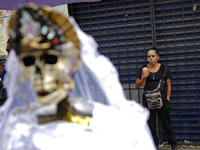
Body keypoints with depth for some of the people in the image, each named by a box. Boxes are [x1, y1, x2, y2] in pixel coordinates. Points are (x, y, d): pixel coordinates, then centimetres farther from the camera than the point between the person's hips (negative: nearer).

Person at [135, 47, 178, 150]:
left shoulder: (163, 68, 2)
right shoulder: (144, 69, 5)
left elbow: (168, 85, 4)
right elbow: (137, 85, 4)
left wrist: (167, 99, -3)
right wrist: (144, 77, -12)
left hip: (161, 97, -2)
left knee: (166, 122, 3)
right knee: (151, 124, 5)